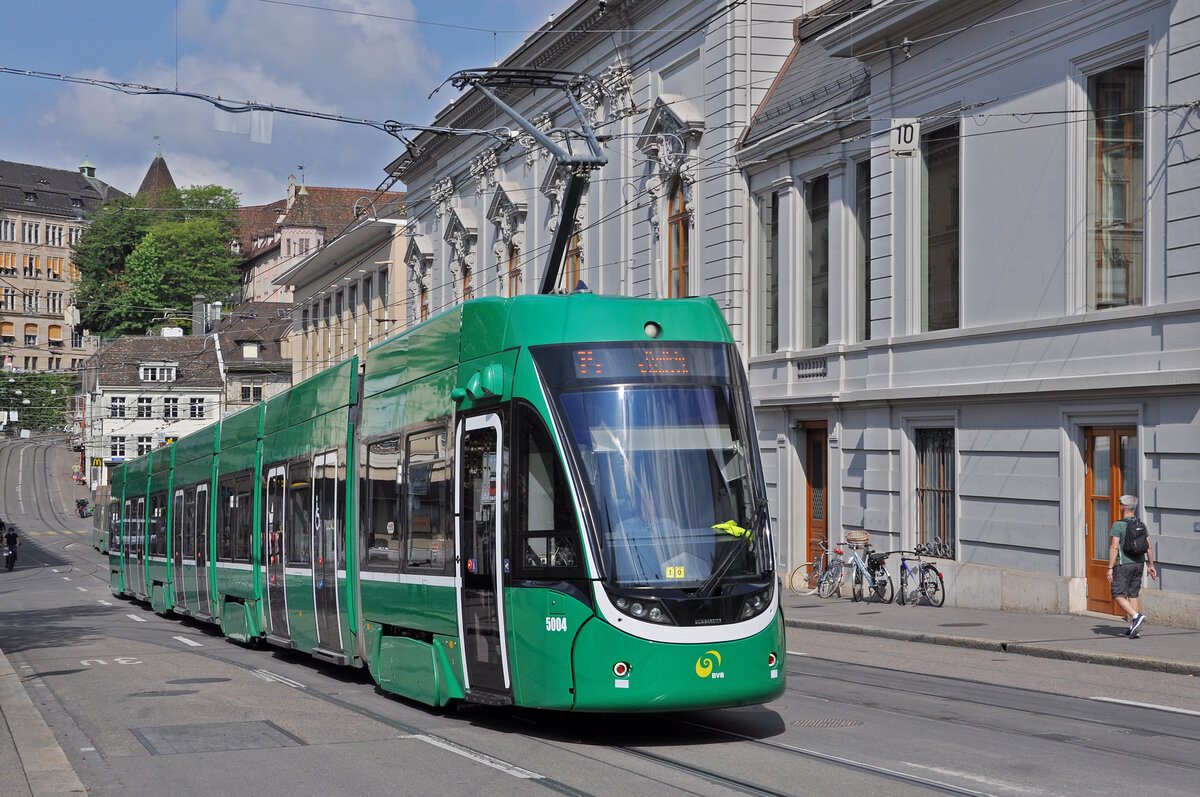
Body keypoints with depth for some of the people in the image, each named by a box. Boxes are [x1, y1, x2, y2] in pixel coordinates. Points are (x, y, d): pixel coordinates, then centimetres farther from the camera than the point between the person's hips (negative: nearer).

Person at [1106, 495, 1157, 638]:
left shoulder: (1118, 525, -11)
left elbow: (1114, 547, -15)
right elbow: (1149, 546, 8)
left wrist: (1110, 568, -13)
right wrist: (1151, 566, 15)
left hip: (1124, 564, -6)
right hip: (1139, 563, 6)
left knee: (1119, 595, -2)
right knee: (1134, 594, 10)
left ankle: (1137, 616, -23)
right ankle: (1133, 628, 7)